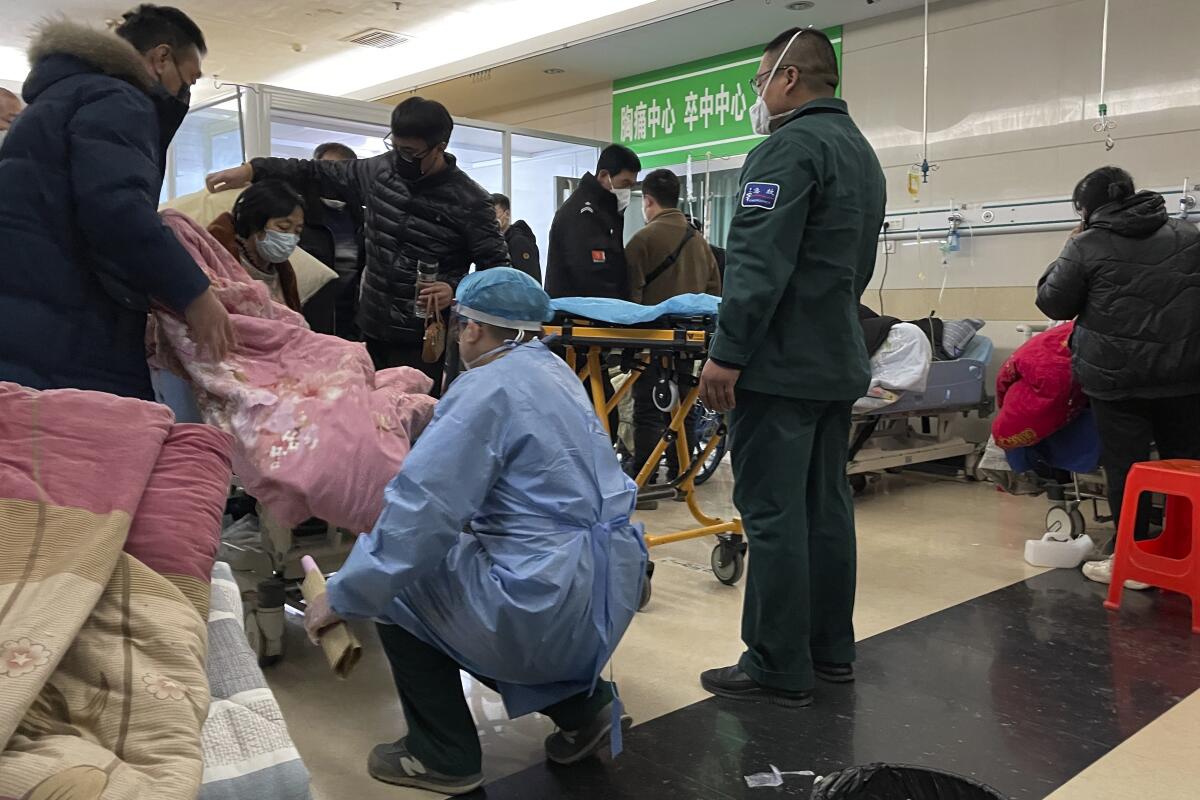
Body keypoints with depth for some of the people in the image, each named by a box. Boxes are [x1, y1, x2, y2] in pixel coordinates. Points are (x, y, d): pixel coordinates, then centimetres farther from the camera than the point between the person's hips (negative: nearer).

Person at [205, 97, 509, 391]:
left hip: (424, 339, -5)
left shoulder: (469, 201, -11)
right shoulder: (379, 170, 5)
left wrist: (455, 289, -25)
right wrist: (252, 170, 3)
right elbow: (317, 174, 12)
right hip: (372, 329, 6)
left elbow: (496, 266, -8)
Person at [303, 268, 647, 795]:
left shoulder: (488, 387, -14)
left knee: (395, 580, 12)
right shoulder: (554, 371, 13)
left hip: (549, 605, -9)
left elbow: (421, 511, -18)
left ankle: (443, 757, 20)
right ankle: (581, 699, 20)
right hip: (610, 588, 9)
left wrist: (341, 597, -9)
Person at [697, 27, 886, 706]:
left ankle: (780, 669, 3)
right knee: (827, 507, 13)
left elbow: (760, 264, -21)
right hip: (839, 360, 10)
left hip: (782, 364, -10)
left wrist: (727, 355, -19)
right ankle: (831, 650, 22)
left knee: (773, 515, -4)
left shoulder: (791, 146, -12)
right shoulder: (864, 154, 19)